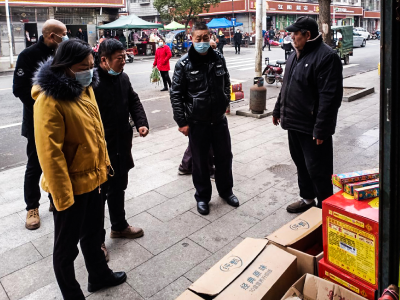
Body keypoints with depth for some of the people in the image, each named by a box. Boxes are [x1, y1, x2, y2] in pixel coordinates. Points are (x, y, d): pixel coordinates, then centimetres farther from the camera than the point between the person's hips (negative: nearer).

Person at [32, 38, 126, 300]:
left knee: (93, 233, 26)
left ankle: (99, 275, 48)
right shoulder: (50, 100, -23)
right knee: (67, 244, 13)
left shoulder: (85, 87, 2)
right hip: (71, 186, -8)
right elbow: (50, 153, -23)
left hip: (92, 178, 8)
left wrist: (104, 161, 17)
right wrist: (63, 197, -20)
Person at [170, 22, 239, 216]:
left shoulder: (218, 58, 1)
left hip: (219, 119, 4)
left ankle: (226, 190, 35)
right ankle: (202, 196, 27)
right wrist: (182, 122, -12)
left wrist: (225, 104, 12)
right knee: (200, 161, 9)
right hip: (197, 122, -3)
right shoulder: (184, 64, -10)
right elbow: (176, 94, -9)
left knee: (224, 156, 14)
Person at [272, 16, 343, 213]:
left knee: (317, 169, 1)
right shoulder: (294, 55, 13)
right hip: (294, 123, 9)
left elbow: (330, 97, -22)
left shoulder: (326, 56, -16)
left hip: (312, 127, -9)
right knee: (301, 164, 19)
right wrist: (278, 110, 24)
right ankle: (307, 198, 36)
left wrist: (321, 129, -24)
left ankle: (325, 206, 19)